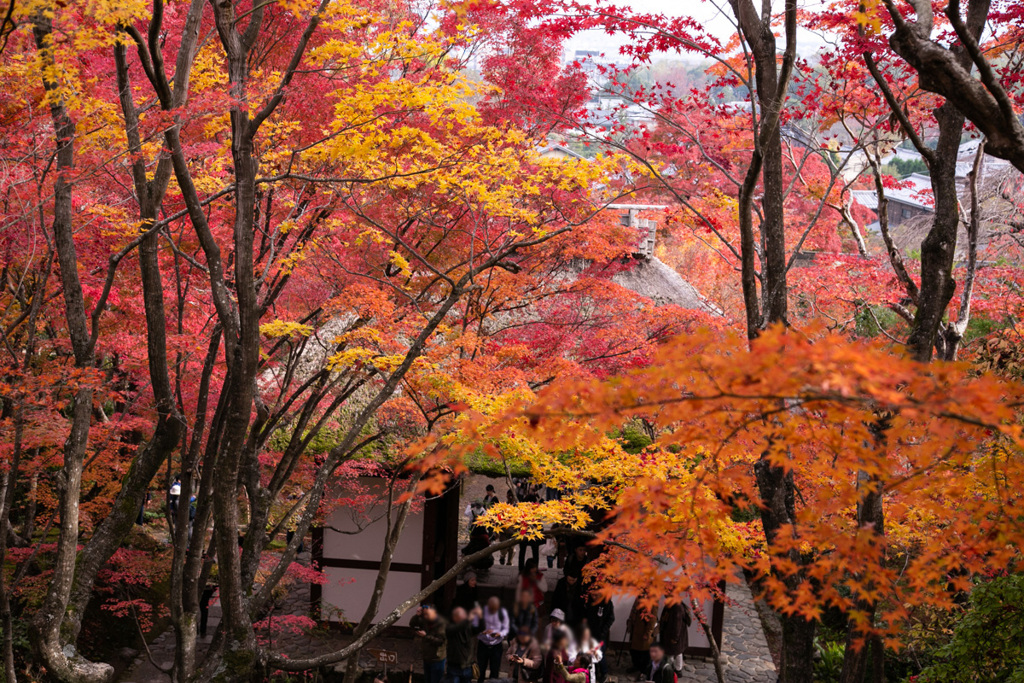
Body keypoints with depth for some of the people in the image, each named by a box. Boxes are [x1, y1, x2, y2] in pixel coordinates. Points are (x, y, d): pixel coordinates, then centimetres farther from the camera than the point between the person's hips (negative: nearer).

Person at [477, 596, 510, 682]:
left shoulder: (503, 612, -6)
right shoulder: (482, 611, -11)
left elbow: (506, 628, 1)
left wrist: (500, 634, -22)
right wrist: (483, 631, -30)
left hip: (496, 645, 1)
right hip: (483, 644, -1)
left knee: (495, 671, 4)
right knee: (480, 670, 3)